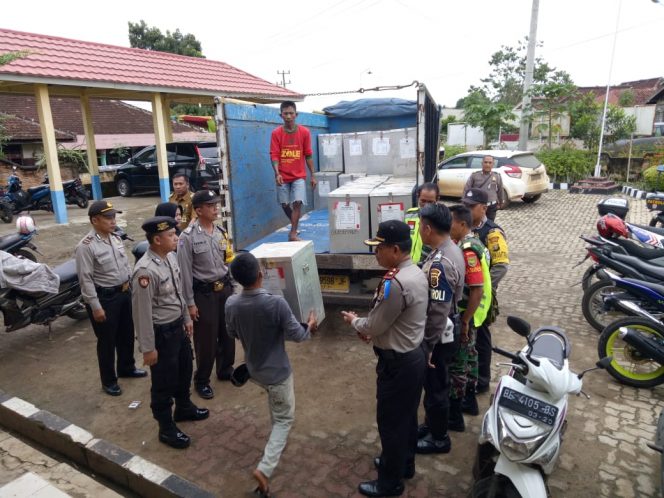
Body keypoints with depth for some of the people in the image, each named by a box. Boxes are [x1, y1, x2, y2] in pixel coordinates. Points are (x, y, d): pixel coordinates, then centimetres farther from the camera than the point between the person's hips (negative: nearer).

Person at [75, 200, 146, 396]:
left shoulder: (116, 238, 4)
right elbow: (85, 279, -19)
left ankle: (126, 367, 43)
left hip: (124, 292, 7)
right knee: (107, 340, 7)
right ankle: (108, 380, 26)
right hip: (104, 297, -7)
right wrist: (95, 306, -19)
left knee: (127, 334, 21)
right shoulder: (86, 246, -19)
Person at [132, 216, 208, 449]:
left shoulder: (171, 257, -1)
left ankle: (184, 408, 52)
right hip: (162, 331, -9)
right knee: (164, 381, 10)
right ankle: (167, 429, 31)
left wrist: (186, 318, 17)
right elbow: (142, 312, -24)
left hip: (178, 325, 9)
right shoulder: (146, 271, -28)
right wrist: (147, 347, -18)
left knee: (184, 370, 27)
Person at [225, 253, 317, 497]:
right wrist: (310, 326, 2)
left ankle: (276, 430, 54)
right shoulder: (276, 303, -30)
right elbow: (296, 335, -19)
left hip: (253, 369, 6)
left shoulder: (231, 303, -14)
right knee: (284, 419, 12)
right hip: (277, 371, -5)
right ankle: (265, 468, 0)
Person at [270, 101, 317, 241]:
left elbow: (308, 155, 2)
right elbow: (274, 155, -9)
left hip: (299, 175, -1)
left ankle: (293, 234, -5)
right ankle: (295, 225, 35)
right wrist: (277, 173, -24)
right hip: (283, 176, 1)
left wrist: (313, 175, 1)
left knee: (298, 202, -14)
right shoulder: (276, 133, -5)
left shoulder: (304, 132, -2)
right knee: (285, 205, 8)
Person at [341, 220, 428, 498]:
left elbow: (374, 326, -21)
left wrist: (353, 321, -2)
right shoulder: (416, 274, 2)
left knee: (390, 421, 9)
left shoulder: (396, 283, -30)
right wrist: (371, 330, 3)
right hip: (413, 355, 10)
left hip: (398, 363, -9)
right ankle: (404, 464, 45)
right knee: (406, 415, 25)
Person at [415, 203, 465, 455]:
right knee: (434, 384, 24)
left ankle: (439, 438, 29)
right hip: (444, 332, 9)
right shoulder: (450, 249, 1)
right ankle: (431, 424, 43)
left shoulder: (440, 263, -30)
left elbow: (437, 313, -28)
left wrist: (428, 346, -20)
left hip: (438, 337, -9)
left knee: (436, 387, 10)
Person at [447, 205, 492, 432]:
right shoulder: (469, 244, 6)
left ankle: (454, 416, 11)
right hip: (468, 314, 10)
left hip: (464, 315, -10)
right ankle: (469, 399, 42)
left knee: (457, 364, 0)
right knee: (468, 355, 23)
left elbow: (478, 290, -27)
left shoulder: (468, 250, -25)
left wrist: (464, 322, -23)